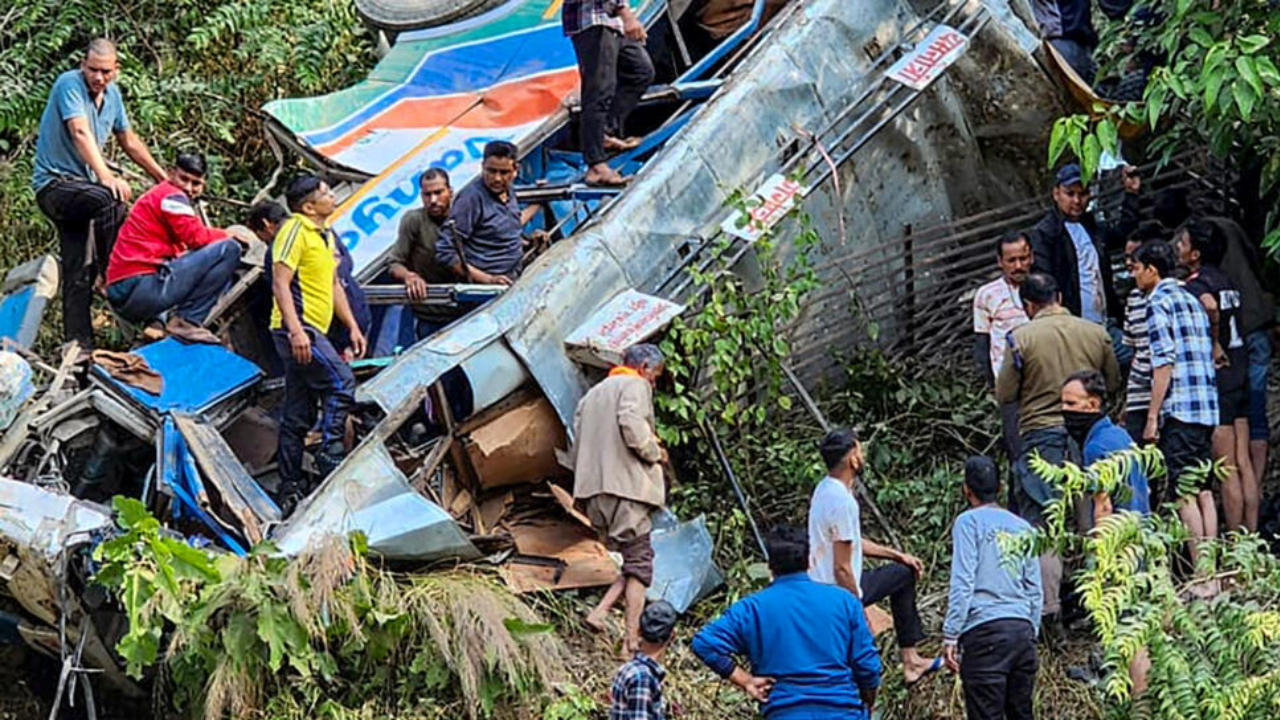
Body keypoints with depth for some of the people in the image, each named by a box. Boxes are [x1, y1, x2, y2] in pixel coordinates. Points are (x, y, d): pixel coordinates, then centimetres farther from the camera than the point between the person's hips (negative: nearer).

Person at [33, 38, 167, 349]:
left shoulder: (112, 94, 9)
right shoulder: (69, 84, -15)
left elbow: (129, 141, 22)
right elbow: (81, 133, -29)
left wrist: (162, 177, 25)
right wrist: (106, 176, -41)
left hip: (79, 186, 8)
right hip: (54, 182, -8)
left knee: (78, 273, 3)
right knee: (111, 198, -34)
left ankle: (78, 344, 3)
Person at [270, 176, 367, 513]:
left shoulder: (327, 236, 20)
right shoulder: (295, 230, -9)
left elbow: (334, 285, 28)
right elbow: (280, 283, -16)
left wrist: (352, 326, 21)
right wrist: (295, 329, -25)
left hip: (311, 332, 10)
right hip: (298, 328, -10)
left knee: (297, 416, 8)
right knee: (341, 383, -18)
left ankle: (291, 489, 9)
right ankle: (330, 460, -17)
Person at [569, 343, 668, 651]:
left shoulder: (592, 394, 25)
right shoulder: (635, 386, 0)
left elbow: (576, 448, 21)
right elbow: (632, 426, -19)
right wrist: (655, 453, -4)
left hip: (592, 490, 8)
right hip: (626, 486, -8)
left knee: (633, 560, 13)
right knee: (639, 561, -5)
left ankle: (599, 614, -6)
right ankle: (632, 642, -11)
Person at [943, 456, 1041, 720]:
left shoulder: (969, 522, 0)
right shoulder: (1022, 527, 16)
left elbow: (963, 583, -8)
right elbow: (1035, 590, 15)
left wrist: (950, 636, -8)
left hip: (984, 631, -6)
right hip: (1022, 629, 6)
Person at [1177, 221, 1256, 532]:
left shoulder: (1195, 284, -14)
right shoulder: (1227, 281, 11)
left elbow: (1209, 306, -35)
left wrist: (1215, 347, -23)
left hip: (1216, 378, -8)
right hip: (1240, 374, 8)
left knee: (1227, 469, -3)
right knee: (1243, 465, 9)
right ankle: (1250, 538, 12)